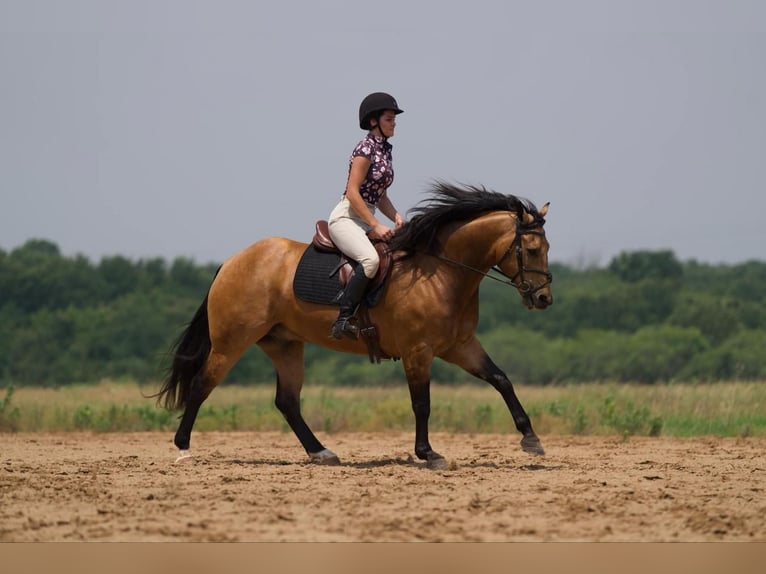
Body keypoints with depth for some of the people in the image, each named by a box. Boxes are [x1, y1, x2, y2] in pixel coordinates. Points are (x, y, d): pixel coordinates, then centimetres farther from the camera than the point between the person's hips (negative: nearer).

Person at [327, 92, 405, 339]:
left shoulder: (384, 150, 15)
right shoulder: (366, 148, -11)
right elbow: (352, 192, -17)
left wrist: (396, 217, 4)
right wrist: (376, 226, -18)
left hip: (365, 221, 10)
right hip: (346, 218, -10)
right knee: (370, 259, -34)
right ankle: (343, 320, -36)